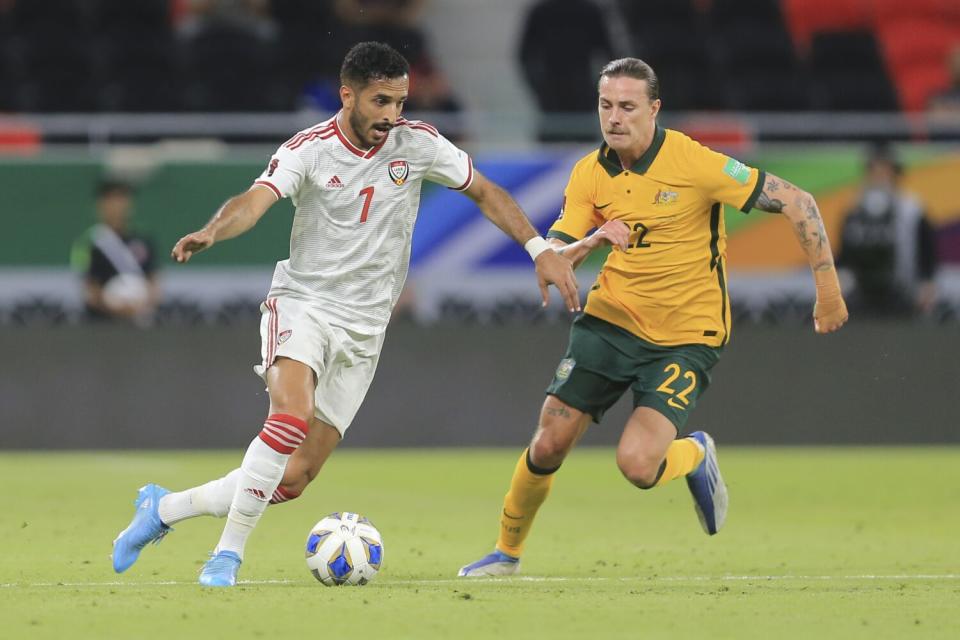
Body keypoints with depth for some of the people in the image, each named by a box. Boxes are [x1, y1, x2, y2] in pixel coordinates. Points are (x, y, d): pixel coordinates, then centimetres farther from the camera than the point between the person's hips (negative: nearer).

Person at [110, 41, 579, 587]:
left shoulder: (417, 143, -2)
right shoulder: (310, 150, -11)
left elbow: (485, 191, 10)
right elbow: (256, 200, -27)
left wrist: (541, 249, 0)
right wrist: (212, 232, -48)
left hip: (363, 330, 4)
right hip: (303, 304, -4)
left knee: (292, 481, -2)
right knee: (292, 417, -34)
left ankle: (164, 508, 18)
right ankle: (229, 553, -22)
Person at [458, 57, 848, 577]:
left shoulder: (694, 164, -19)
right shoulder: (589, 174, -3)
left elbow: (796, 201, -16)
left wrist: (827, 286, -17)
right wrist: (590, 242, -27)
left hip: (686, 337, -4)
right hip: (611, 321, 4)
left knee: (637, 465, -20)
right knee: (547, 446, 1)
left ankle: (695, 456, 15)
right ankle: (507, 551, 25)